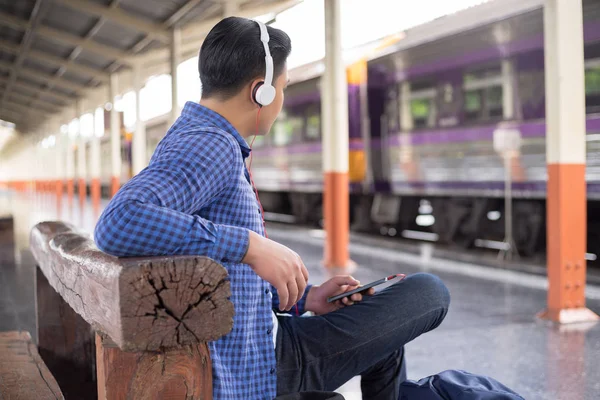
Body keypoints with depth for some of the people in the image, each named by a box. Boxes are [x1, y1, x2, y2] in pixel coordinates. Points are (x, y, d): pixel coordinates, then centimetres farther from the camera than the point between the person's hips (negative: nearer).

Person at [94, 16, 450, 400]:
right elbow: (118, 224, -39)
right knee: (429, 293, 3)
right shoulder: (210, 146, -20)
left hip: (247, 351, 10)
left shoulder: (191, 139, 12)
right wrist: (251, 245, -36)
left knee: (384, 341, 30)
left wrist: (303, 299, 9)